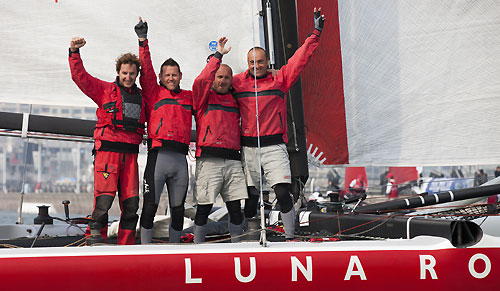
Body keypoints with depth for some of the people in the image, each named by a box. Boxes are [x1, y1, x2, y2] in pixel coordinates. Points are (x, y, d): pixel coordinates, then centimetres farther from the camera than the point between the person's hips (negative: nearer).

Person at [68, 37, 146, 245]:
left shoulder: (142, 96, 19)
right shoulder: (105, 90, 8)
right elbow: (80, 77, 0)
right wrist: (75, 52, -10)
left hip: (130, 154, 4)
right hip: (107, 151, -4)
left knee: (131, 203, 2)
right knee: (104, 199, -14)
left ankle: (126, 246, 9)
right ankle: (95, 240, -7)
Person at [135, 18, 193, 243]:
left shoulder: (189, 97, 19)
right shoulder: (154, 93, 9)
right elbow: (146, 70, -1)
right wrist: (143, 40, -9)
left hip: (180, 159, 4)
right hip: (158, 155, -4)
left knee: (178, 209, 10)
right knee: (150, 206, -5)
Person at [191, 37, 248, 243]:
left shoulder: (235, 100, 19)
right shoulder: (204, 97, 6)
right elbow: (202, 81, -14)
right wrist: (218, 56, -17)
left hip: (233, 160, 4)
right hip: (209, 159, -4)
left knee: (235, 208, 5)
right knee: (204, 208, -3)